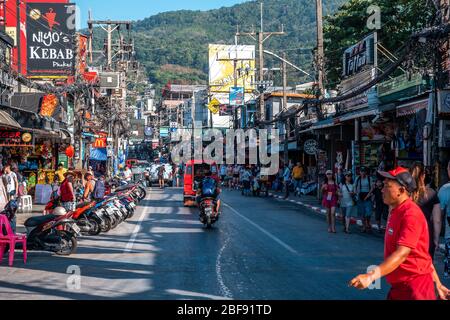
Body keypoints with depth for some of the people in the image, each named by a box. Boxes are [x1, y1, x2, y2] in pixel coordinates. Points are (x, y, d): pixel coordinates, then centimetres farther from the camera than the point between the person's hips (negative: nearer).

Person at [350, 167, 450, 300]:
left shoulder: (411, 214, -18)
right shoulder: (396, 212, 12)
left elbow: (402, 253, -29)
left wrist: (371, 276, -39)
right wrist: (438, 284, 18)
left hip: (415, 289, -9)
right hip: (398, 287, 9)